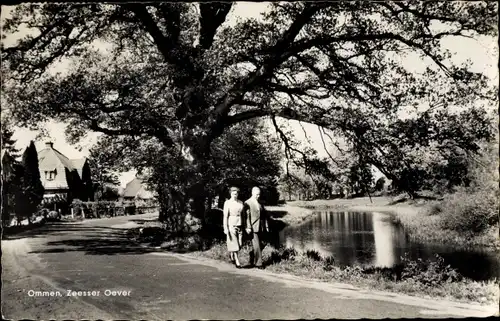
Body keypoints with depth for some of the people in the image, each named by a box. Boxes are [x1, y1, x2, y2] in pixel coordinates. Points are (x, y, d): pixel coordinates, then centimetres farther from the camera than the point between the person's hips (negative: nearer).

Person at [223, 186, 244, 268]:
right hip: (231, 225, -4)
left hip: (239, 225, 5)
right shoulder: (227, 203, -7)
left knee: (239, 244, 6)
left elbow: (243, 215, 13)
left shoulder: (241, 203, 8)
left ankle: (231, 255, 33)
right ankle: (237, 262, 7)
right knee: (234, 244, -1)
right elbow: (225, 216, -9)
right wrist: (225, 229, -15)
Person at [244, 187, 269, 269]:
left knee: (258, 246, 10)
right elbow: (247, 216, -10)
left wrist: (266, 226, 10)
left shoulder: (260, 203, 13)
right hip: (253, 227, -5)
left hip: (261, 228, 6)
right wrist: (248, 227, -16)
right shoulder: (248, 203, -4)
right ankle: (258, 263, 1)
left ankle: (252, 260, 25)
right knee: (257, 246, -6)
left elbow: (264, 215, 15)